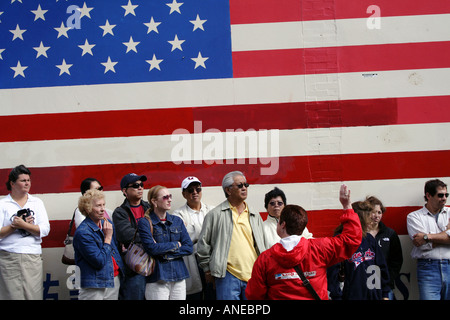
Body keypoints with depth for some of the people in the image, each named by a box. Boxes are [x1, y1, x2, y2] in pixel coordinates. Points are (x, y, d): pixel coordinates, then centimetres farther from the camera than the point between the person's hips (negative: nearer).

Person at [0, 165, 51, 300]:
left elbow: (45, 230, 0)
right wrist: (14, 226, -10)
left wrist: (23, 225, -9)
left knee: (33, 295, -2)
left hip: (33, 257, 2)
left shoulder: (37, 202, 11)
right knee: (12, 294, -3)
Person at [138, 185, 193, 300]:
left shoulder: (177, 221, 11)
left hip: (179, 275, 4)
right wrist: (176, 244, -4)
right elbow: (151, 248, -16)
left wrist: (166, 253, -9)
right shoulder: (145, 223, -3)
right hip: (157, 278, -4)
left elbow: (189, 248, 3)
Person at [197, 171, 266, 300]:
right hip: (228, 276, -4)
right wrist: (207, 270, 3)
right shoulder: (216, 214, 0)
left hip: (253, 275, 4)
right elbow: (203, 244, 3)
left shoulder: (255, 215, 15)